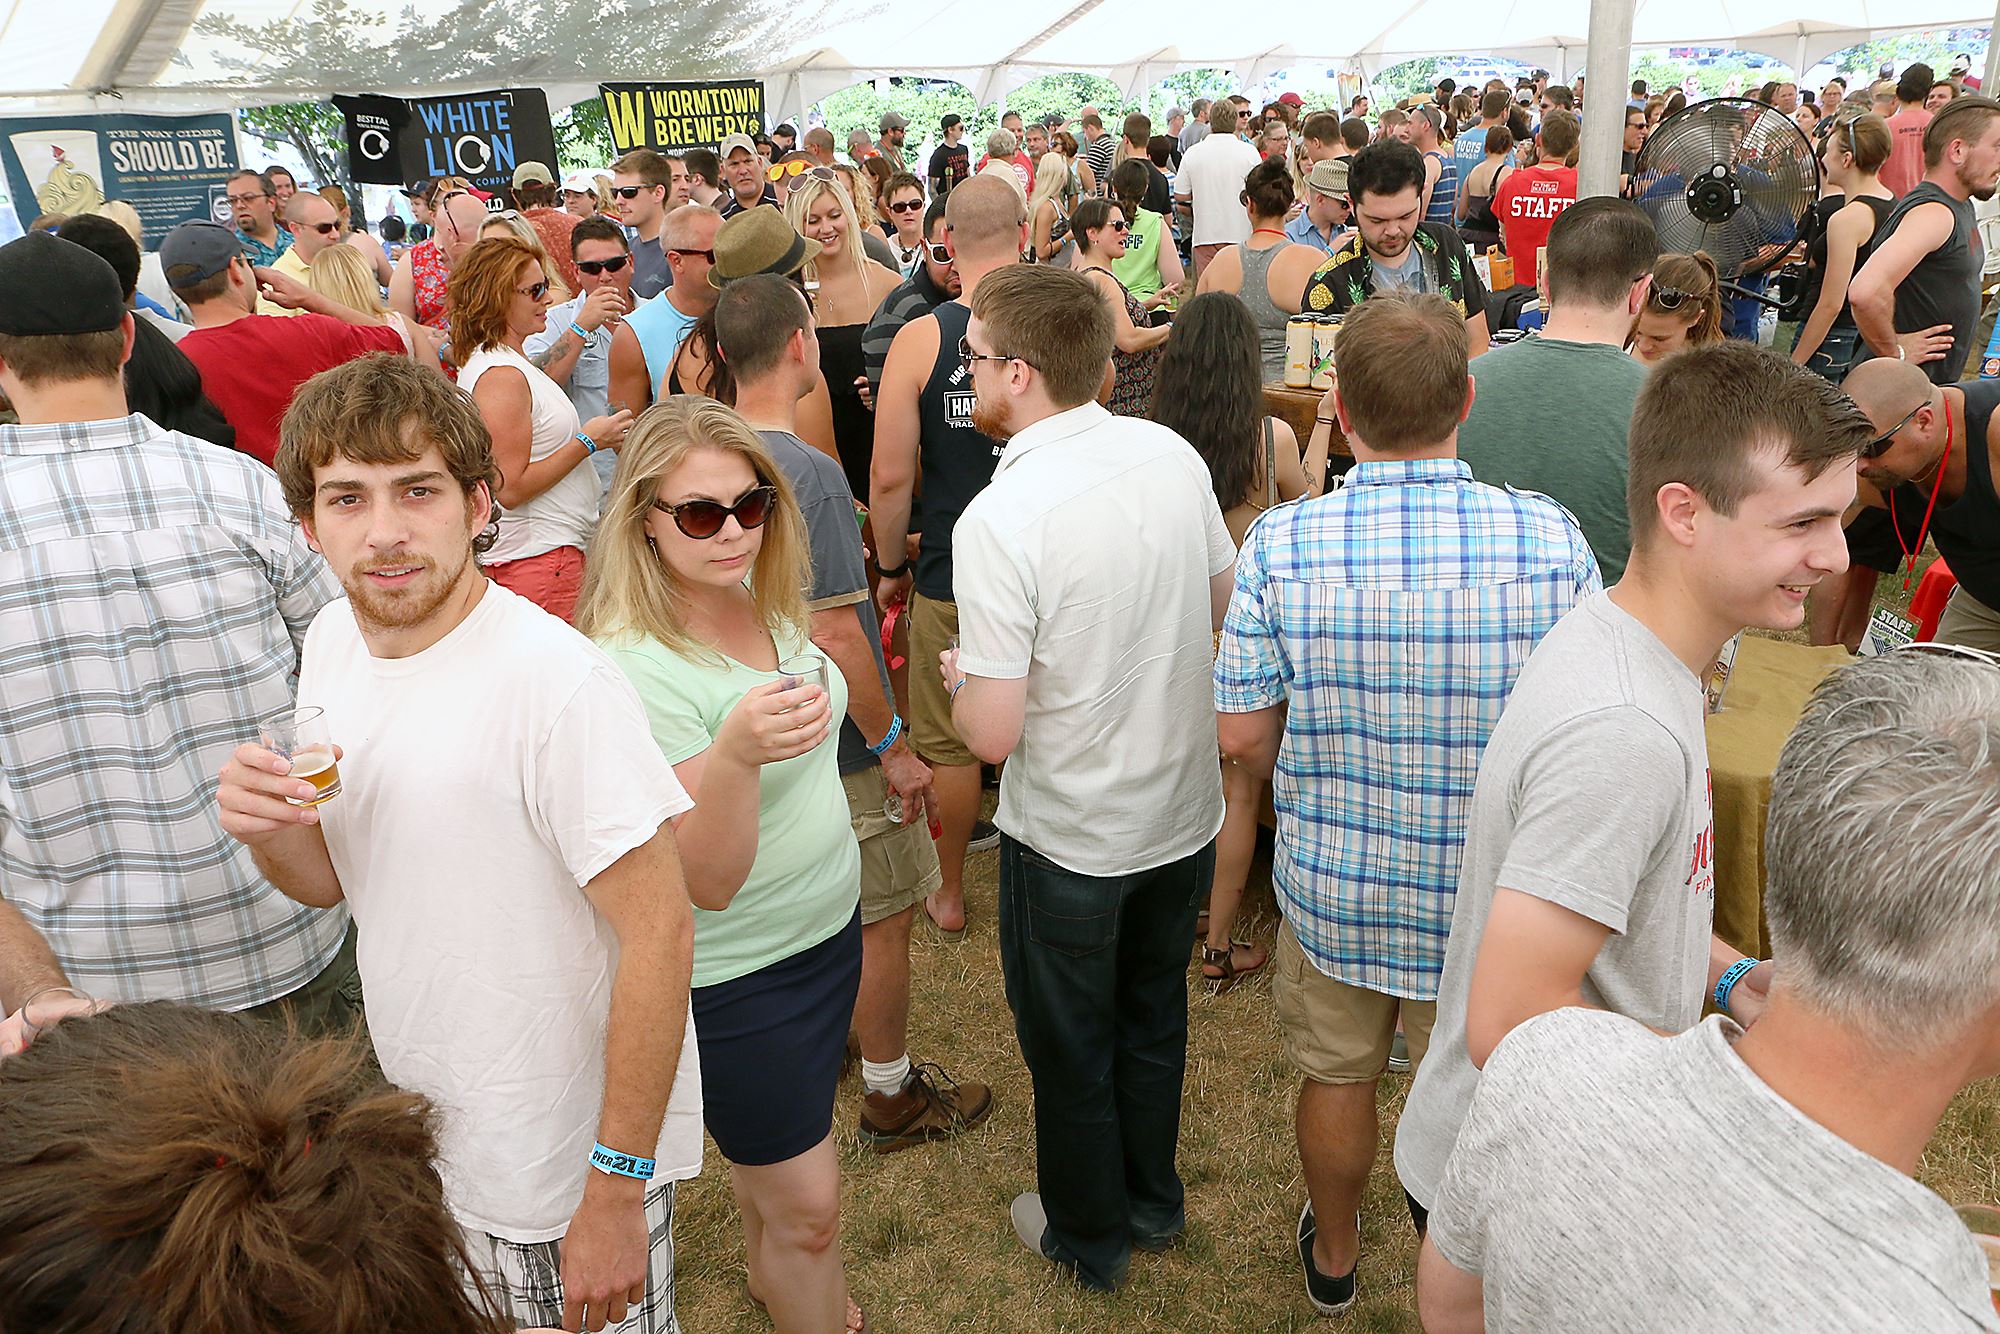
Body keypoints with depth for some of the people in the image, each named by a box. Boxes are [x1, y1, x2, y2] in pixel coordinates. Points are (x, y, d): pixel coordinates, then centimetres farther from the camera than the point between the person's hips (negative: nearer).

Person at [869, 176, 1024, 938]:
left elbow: (890, 477, -11)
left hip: (952, 575, -2)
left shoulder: (920, 340, -12)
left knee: (950, 741, 14)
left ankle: (951, 895, 29)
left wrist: (890, 568, 5)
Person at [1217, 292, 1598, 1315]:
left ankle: (1333, 1258, 48)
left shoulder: (1280, 545, -18)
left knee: (1336, 1076, 23)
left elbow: (1243, 740, -11)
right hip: (1489, 895, 0)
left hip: (1329, 884, 0)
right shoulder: (1551, 540, -17)